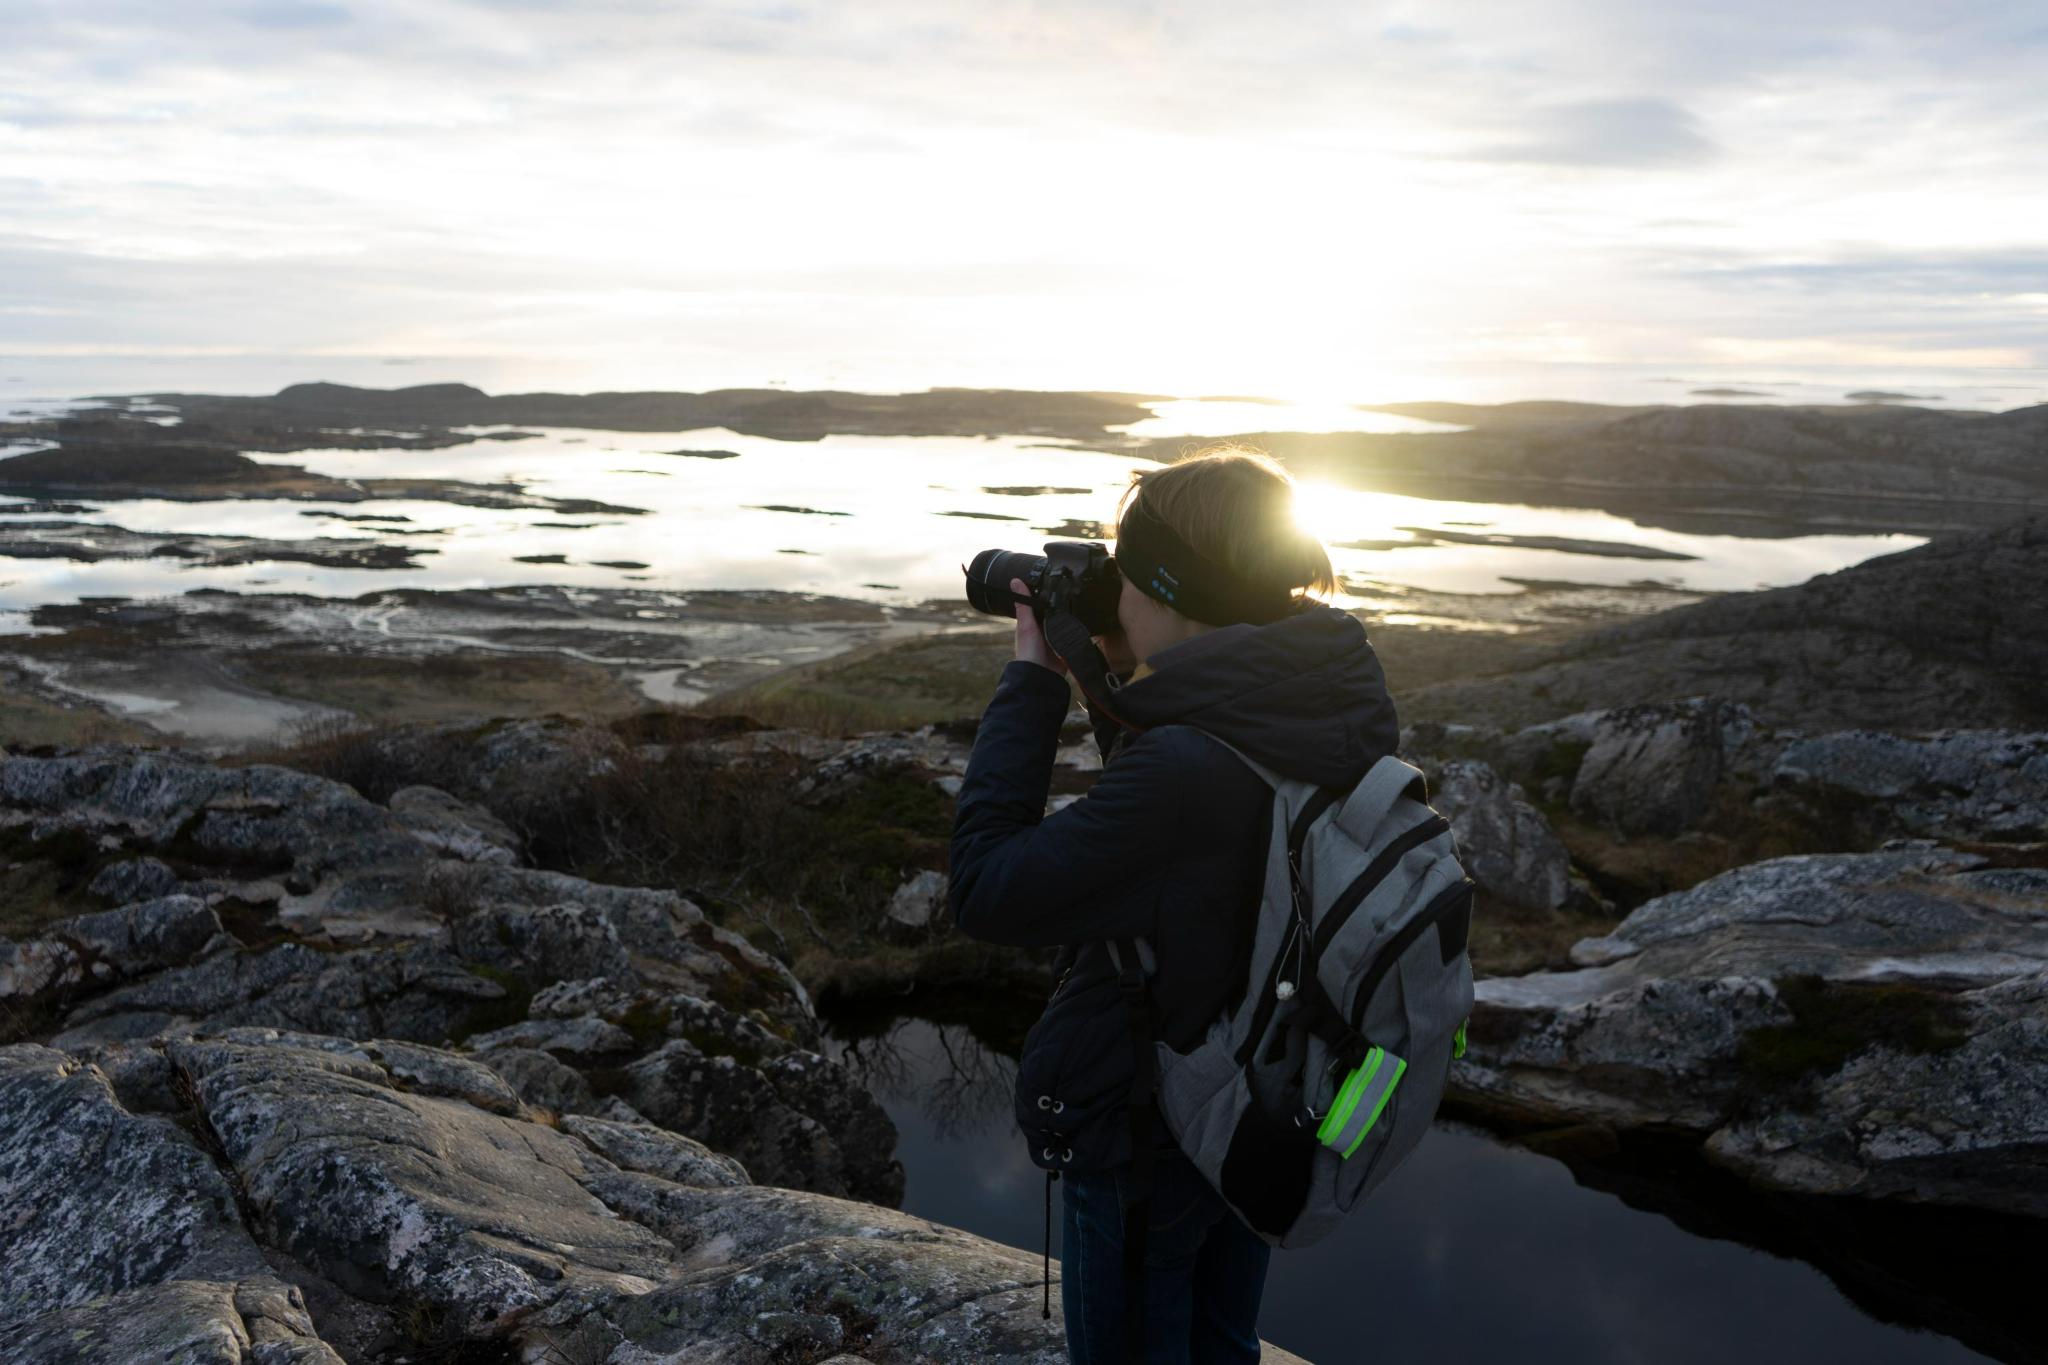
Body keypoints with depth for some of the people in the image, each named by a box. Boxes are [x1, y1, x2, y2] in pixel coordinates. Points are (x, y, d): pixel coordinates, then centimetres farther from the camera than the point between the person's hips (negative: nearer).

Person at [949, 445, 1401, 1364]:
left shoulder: (1183, 770, -36)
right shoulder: (1335, 705, -9)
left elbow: (985, 894, -28)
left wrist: (1032, 682, -23)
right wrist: (1126, 673, -5)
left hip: (1142, 1144, -7)